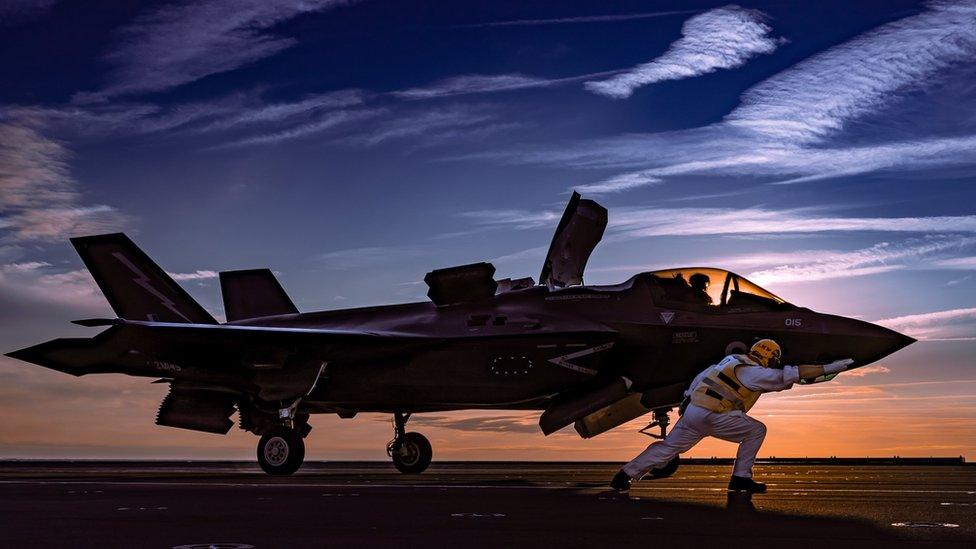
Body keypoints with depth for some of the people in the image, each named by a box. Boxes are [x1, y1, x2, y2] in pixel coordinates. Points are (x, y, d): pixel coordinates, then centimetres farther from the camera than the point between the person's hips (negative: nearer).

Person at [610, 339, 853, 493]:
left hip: (692, 411, 8)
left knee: (669, 447, 14)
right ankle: (740, 478, 3)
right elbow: (790, 374, -7)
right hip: (710, 416, -8)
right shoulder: (753, 372, -5)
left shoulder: (734, 360, 20)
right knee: (756, 430, 2)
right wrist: (828, 368, -4)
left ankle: (625, 475, 10)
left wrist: (688, 398, 29)